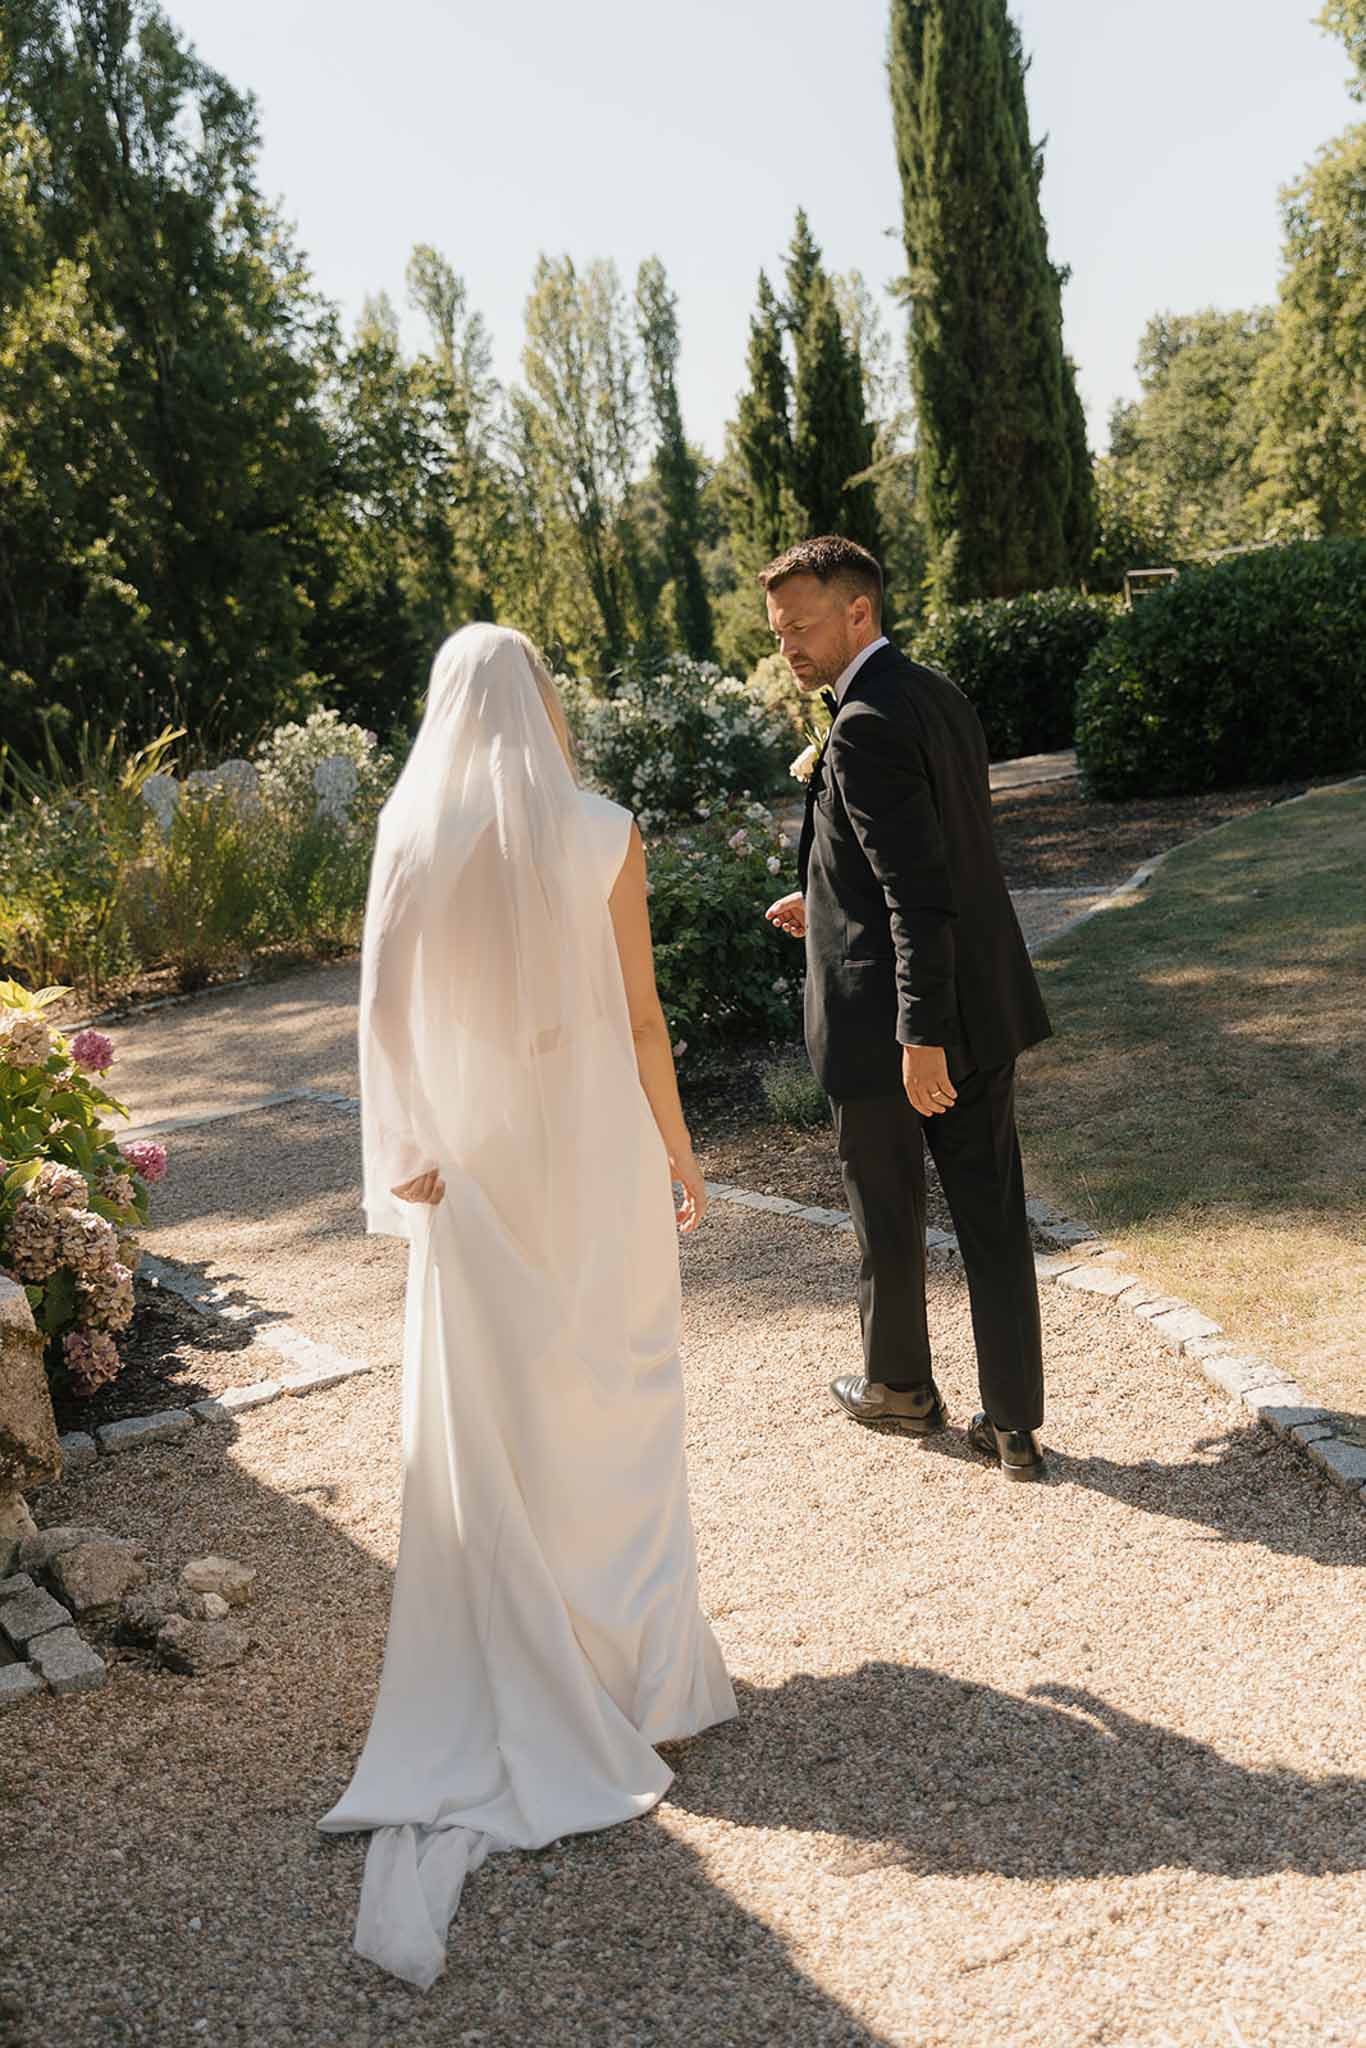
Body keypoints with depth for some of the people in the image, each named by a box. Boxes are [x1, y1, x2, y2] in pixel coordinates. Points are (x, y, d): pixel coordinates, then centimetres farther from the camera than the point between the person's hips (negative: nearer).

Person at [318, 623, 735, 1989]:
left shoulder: (410, 839, -4)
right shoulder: (600, 836, -9)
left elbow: (385, 1005, -8)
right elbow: (640, 1015, -7)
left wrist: (405, 1149, -4)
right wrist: (678, 1151, 2)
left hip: (475, 1159, 2)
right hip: (595, 1147, -1)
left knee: (488, 1421, 12)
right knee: (612, 1402, 13)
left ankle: (509, 1684, 21)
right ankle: (637, 1662, 24)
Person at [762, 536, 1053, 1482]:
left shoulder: (866, 727, -20)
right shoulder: (940, 695, 9)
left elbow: (920, 890, -25)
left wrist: (920, 1036, -25)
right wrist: (830, 899, 26)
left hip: (886, 1016, -8)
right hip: (983, 1003, 8)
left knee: (889, 1214, 13)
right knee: (992, 1213, 10)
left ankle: (899, 1384, 33)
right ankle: (1016, 1424, 18)